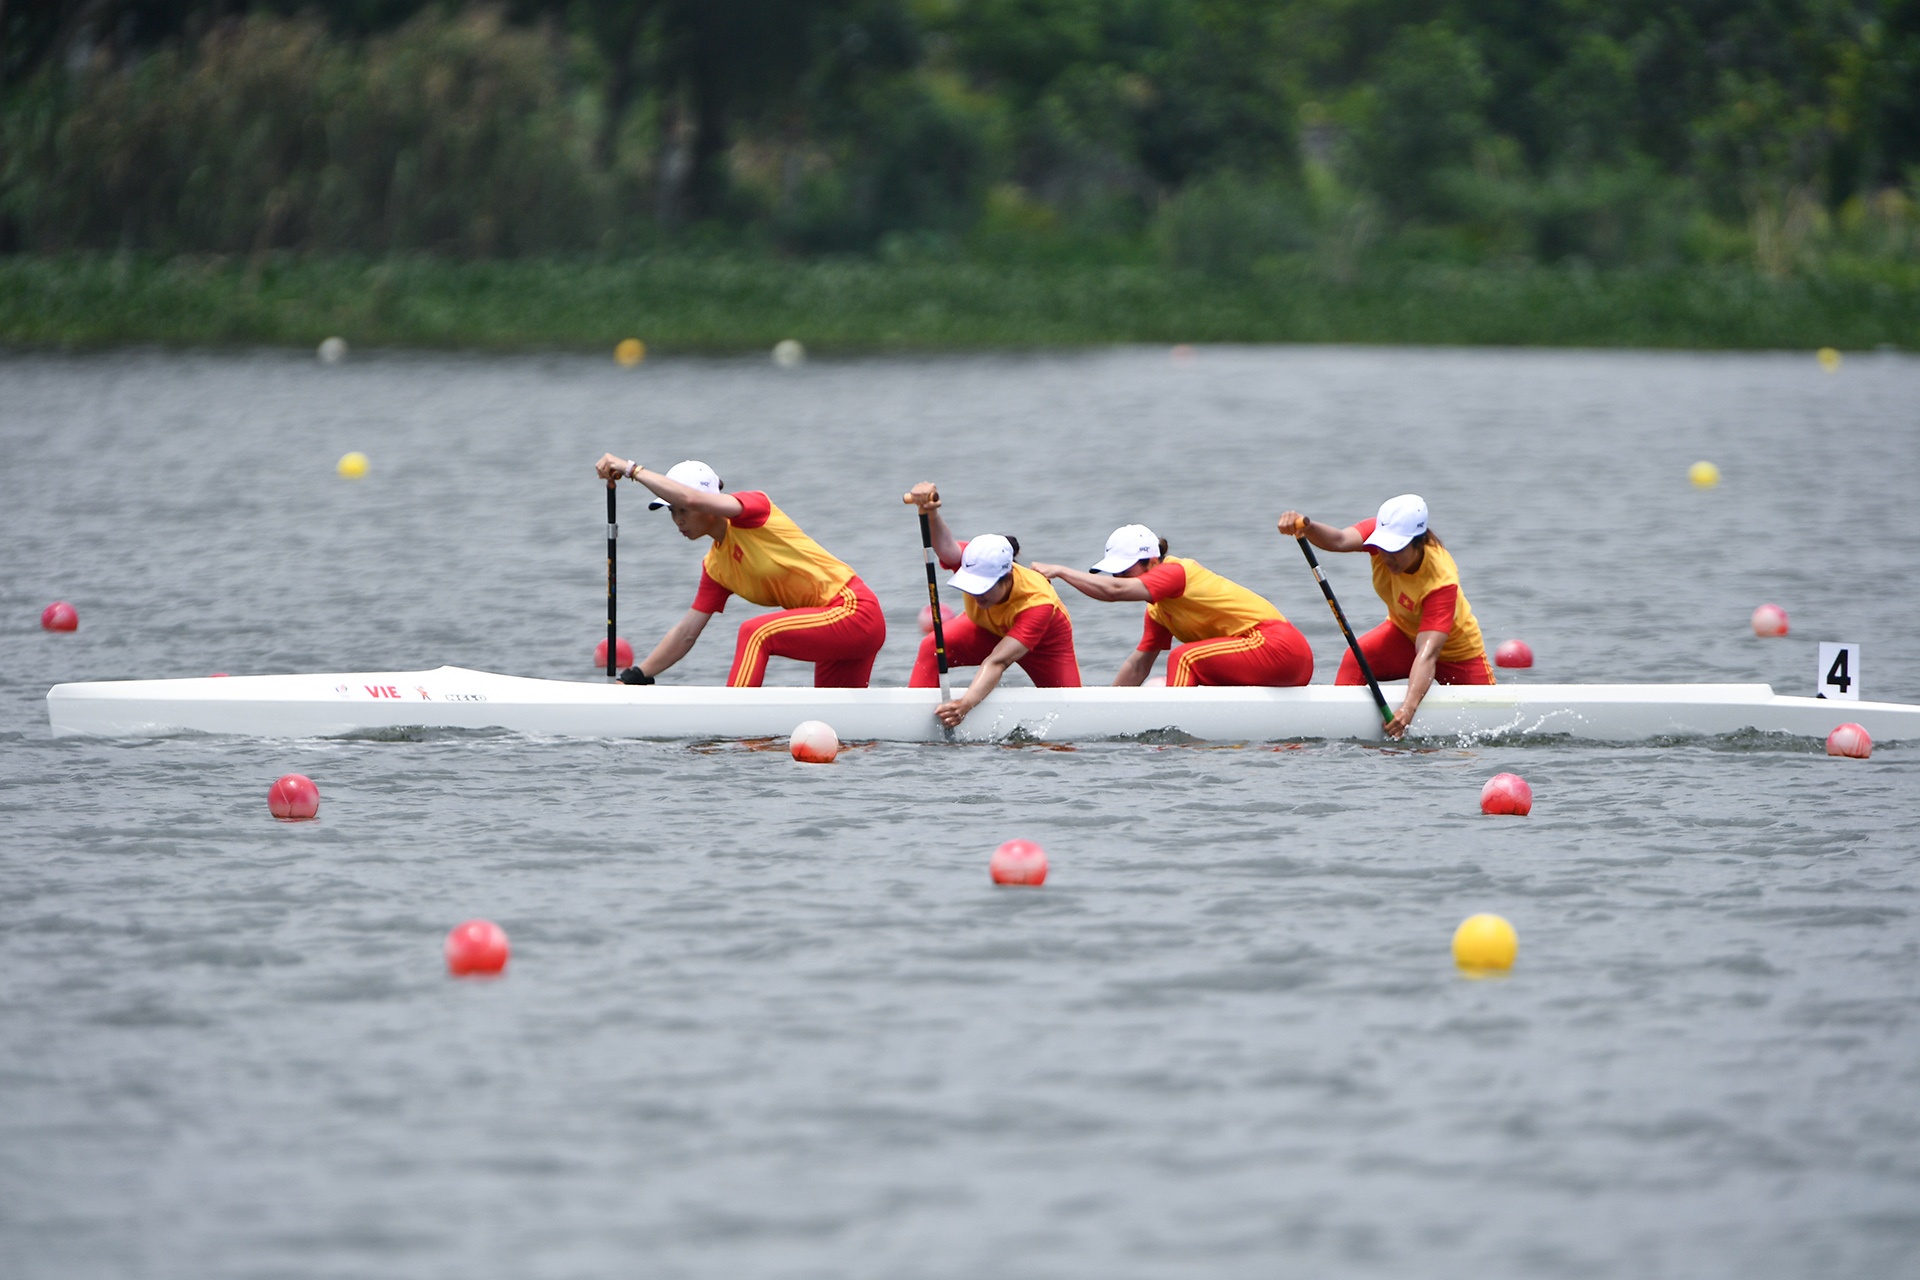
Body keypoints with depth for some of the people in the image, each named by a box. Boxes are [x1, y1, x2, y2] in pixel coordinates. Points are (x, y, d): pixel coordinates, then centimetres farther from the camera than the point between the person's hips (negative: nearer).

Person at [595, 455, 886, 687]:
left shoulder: (755, 506, -12)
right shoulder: (715, 567, 10)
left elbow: (692, 498, -30)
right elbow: (686, 632, 14)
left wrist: (631, 469, -24)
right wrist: (634, 677, 9)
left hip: (854, 611, -9)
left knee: (755, 632, -24)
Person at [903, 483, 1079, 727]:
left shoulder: (1038, 601, -43)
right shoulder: (974, 564, -34)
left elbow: (997, 662, -51)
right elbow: (946, 547, -58)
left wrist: (965, 704, -63)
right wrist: (930, 513, -79)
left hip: (1044, 641, -2)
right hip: (986, 629, 2)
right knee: (932, 648, -28)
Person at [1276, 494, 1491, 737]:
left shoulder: (1441, 582, -38)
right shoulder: (1383, 534, -25)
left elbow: (1427, 655, -46)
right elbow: (1339, 540, -45)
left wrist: (1408, 708, -59)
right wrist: (1306, 527, -67)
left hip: (1455, 649, -3)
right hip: (1403, 632, 3)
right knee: (1355, 660, -27)